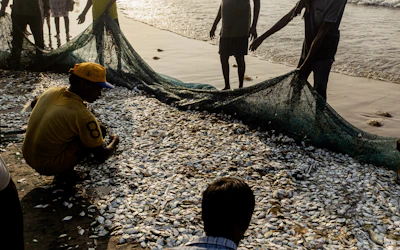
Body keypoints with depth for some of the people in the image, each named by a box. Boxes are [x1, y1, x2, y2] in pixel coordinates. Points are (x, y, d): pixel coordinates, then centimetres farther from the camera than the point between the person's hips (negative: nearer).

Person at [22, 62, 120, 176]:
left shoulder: (50, 92, -3)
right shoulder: (83, 116, -24)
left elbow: (33, 105, 23)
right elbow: (101, 156, -17)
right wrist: (114, 142, 4)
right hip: (49, 167, -7)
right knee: (98, 133, -6)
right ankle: (66, 169, 3)